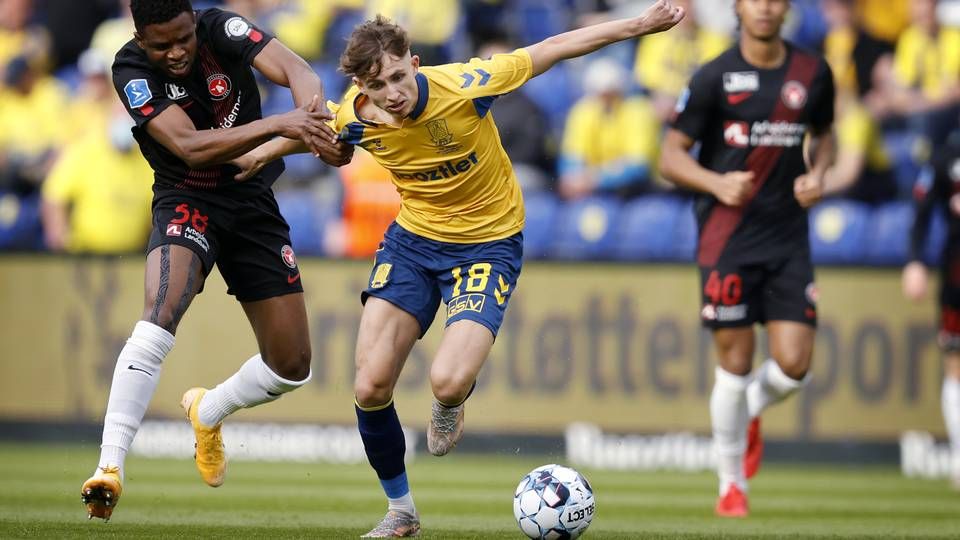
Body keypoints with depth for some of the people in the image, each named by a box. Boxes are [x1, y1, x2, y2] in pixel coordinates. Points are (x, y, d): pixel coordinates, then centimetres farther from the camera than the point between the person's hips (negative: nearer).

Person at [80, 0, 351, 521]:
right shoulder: (131, 70, -18)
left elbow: (297, 72, -23)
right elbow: (191, 146, -28)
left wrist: (315, 128, -45)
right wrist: (281, 125, -40)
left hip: (253, 200, 4)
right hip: (187, 200, -4)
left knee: (292, 366, 4)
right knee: (158, 318, -33)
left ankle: (208, 412, 36)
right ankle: (109, 467, -35)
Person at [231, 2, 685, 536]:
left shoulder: (464, 86, -26)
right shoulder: (354, 118, -15)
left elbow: (551, 48, -15)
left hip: (489, 242, -4)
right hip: (412, 239, 4)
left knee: (448, 382, -25)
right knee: (370, 388, -8)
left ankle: (448, 410, 18)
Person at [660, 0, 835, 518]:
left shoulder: (812, 72, 5)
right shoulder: (713, 77, -5)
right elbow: (671, 155, -3)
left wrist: (817, 175, 1)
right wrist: (717, 183, -20)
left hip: (788, 237, 3)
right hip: (728, 237, -3)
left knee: (794, 365, -6)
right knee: (735, 360, -2)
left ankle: (747, 416, 29)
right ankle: (731, 480, 16)